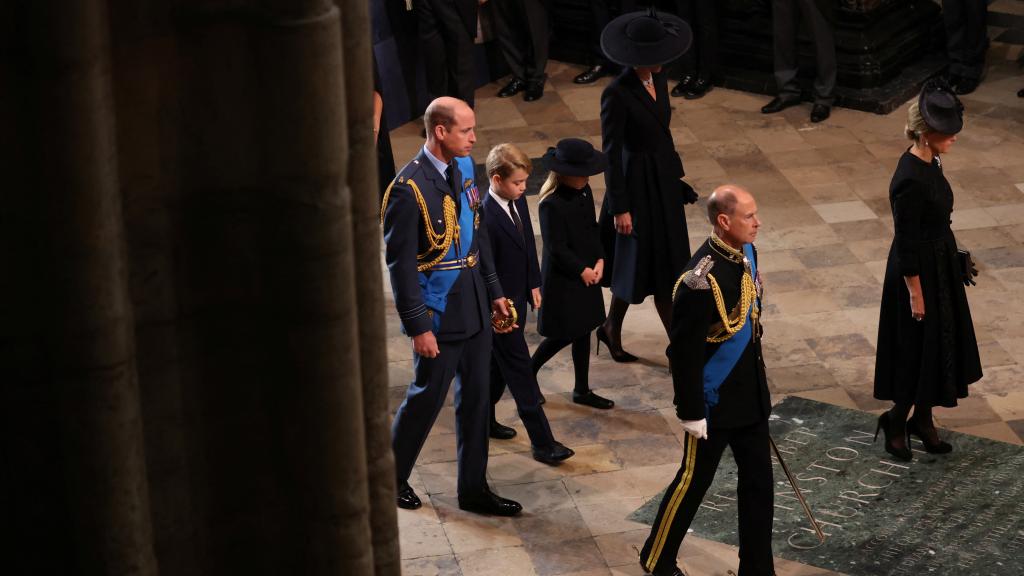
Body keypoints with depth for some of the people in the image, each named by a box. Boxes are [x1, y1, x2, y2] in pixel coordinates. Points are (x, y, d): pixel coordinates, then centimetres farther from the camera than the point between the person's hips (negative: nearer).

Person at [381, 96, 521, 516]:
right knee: (427, 398, 7)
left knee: (475, 398, 14)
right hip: (438, 316, -8)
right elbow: (401, 266, -19)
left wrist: (494, 292, 14)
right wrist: (418, 328, -18)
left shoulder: (463, 167, 3)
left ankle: (473, 489, 27)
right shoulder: (409, 190, -22)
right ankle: (391, 478, 30)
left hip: (474, 308, 8)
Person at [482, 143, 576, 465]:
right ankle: (542, 443, 3)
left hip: (517, 299, 9)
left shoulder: (518, 202, 0)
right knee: (521, 371, -2)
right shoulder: (486, 217, -27)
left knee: (499, 363, 21)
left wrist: (533, 285, 11)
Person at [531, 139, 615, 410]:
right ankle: (527, 375, 22)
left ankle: (582, 390, 26)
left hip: (587, 273, 8)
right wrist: (582, 270, -13)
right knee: (564, 334, 1)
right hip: (562, 279, -8)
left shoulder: (584, 192, 0)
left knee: (582, 330, 15)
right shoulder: (552, 204, -25)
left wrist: (599, 261, -3)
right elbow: (557, 248, -22)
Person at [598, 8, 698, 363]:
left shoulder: (658, 81, 1)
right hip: (637, 184, -8)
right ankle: (612, 331, 26)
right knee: (637, 266, 6)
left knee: (667, 267, 14)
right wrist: (620, 208, -16)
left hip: (664, 181, 8)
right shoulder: (617, 94, -23)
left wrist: (676, 179, 18)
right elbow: (611, 155, -18)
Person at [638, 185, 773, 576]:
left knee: (758, 481, 14)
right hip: (715, 401, -8)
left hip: (751, 393, 8)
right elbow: (684, 354, -23)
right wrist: (692, 414, -18)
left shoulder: (746, 253, -1)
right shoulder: (702, 281, -28)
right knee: (694, 481, 10)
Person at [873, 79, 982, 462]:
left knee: (938, 346, 19)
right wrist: (915, 295, -17)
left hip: (940, 266, 9)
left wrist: (954, 262, 21)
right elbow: (906, 245, -23)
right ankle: (896, 420, 24)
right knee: (920, 350, 5)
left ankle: (922, 419, 34)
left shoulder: (928, 162, 0)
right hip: (920, 272, -9)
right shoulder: (911, 180, -29)